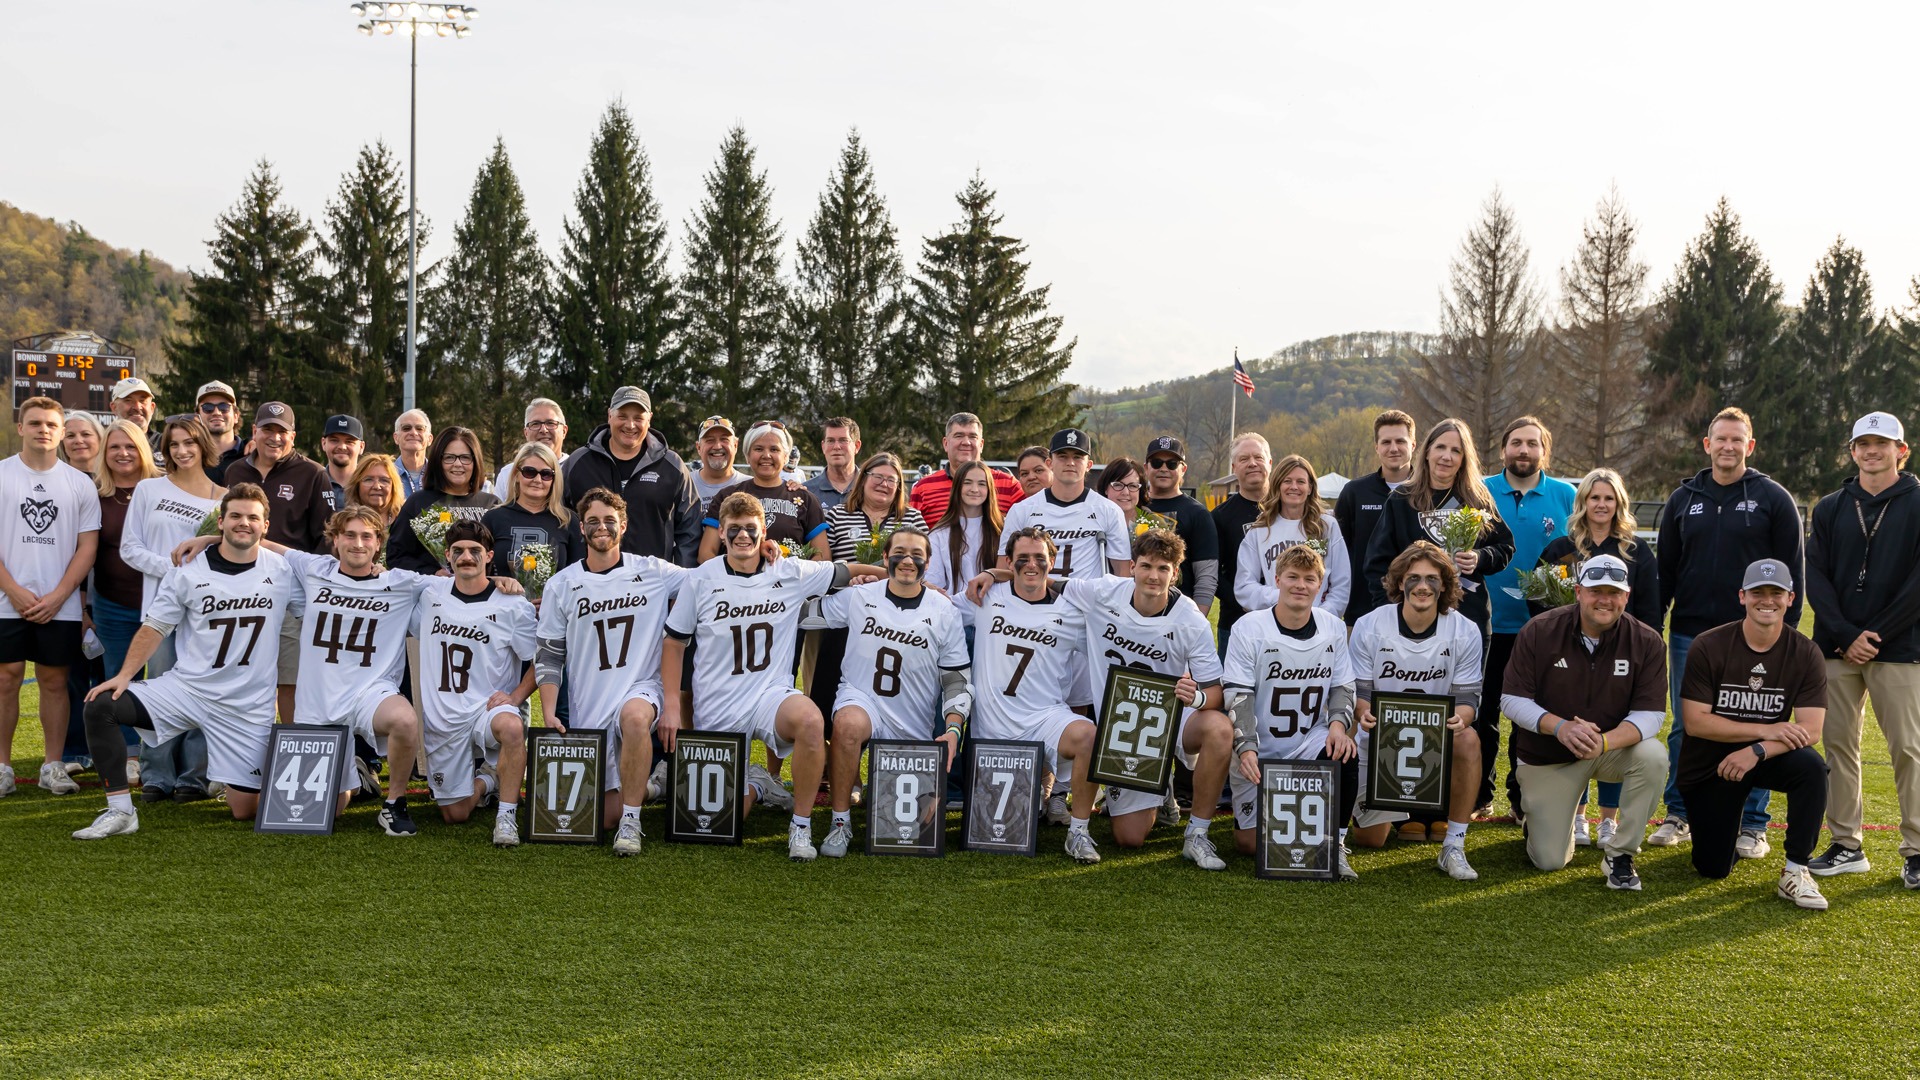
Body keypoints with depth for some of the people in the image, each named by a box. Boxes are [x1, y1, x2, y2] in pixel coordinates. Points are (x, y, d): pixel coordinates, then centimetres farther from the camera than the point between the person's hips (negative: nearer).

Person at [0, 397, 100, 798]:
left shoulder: (80, 484, 7)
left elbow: (87, 547, 4)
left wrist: (56, 597, -6)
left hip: (60, 606, 1)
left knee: (54, 680, 4)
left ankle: (53, 766, 12)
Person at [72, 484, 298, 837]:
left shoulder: (283, 571, -2)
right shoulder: (189, 570, -2)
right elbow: (155, 627, 1)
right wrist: (124, 675, -10)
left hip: (249, 706, -1)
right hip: (187, 687, 1)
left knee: (243, 810, -2)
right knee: (100, 706, -20)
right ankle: (120, 812, -13)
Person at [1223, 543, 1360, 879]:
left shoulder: (1333, 628, 0)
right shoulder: (1250, 628, -11)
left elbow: (1342, 686, 7)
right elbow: (1238, 698, -13)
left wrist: (1338, 722, -14)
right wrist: (1246, 749, -26)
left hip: (1311, 743, 2)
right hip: (1260, 752, -2)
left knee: (1344, 757, -33)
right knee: (1250, 843, -4)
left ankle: (1337, 844, -13)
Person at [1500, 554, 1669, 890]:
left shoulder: (1646, 641, -11)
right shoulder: (1539, 632, -13)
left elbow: (1651, 714, -16)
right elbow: (1512, 701, -13)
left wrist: (1604, 742, -35)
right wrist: (1559, 727, -32)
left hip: (1615, 746, 1)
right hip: (1548, 757, -1)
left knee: (1653, 759, -33)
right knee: (1550, 861, -4)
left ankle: (1620, 853, -14)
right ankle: (1535, 810, 33)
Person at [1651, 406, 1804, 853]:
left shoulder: (1773, 499, 0)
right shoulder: (1684, 499, 9)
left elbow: (1792, 570, -1)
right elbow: (1665, 569, 12)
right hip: (1690, 633, 3)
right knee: (1685, 730, 7)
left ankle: (1752, 825, 11)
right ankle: (1679, 816, 18)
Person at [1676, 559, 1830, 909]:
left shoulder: (1805, 654, -10)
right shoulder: (1708, 647, -15)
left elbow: (1810, 729, -16)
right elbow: (1695, 722, -18)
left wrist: (1756, 751, -32)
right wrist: (1765, 730, -25)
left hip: (1768, 759, 1)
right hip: (1709, 765, -1)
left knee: (1811, 768, -33)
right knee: (1713, 868, -2)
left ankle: (1796, 872, -21)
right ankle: (1730, 826, 35)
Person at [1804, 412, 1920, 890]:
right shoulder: (1831, 509, 11)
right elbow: (1815, 576, 3)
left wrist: (1875, 636, -11)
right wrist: (1846, 634, -10)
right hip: (1837, 649, 4)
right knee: (1838, 745, 5)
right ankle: (1846, 846, 13)